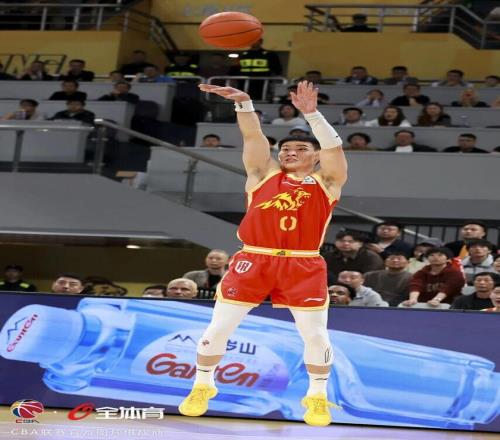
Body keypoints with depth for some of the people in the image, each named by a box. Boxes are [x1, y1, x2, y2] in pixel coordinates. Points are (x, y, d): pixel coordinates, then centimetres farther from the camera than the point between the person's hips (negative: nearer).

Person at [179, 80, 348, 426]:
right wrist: (244, 103, -14)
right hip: (254, 261, 1)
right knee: (219, 327, 2)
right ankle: (203, 387, 19)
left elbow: (333, 147, -7)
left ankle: (318, 397, 17)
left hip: (303, 267, -1)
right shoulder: (264, 174, 13)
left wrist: (311, 114, -20)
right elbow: (254, 137, 2)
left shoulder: (326, 182, 8)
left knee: (315, 334, -1)